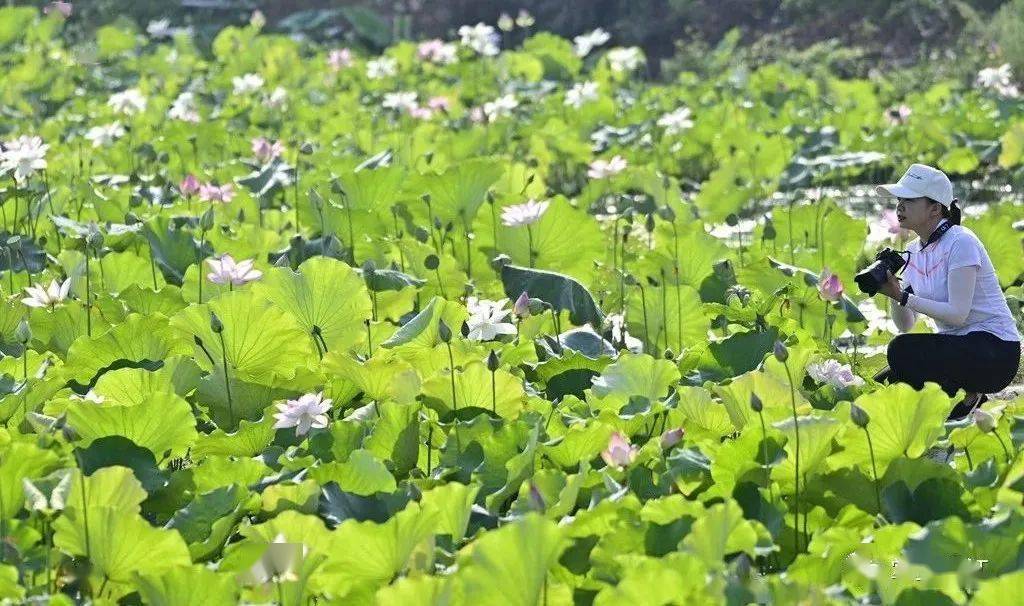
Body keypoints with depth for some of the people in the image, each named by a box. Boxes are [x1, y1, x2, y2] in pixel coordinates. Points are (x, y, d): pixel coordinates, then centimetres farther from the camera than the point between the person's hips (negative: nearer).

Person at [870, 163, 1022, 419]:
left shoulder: (961, 243, -15)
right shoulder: (913, 251, 9)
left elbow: (958, 314, -22)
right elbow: (906, 325, 7)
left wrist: (903, 297, -23)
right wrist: (893, 294, -12)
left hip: (995, 353, -8)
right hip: (954, 345, 8)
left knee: (902, 350, -29)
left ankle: (968, 398, -8)